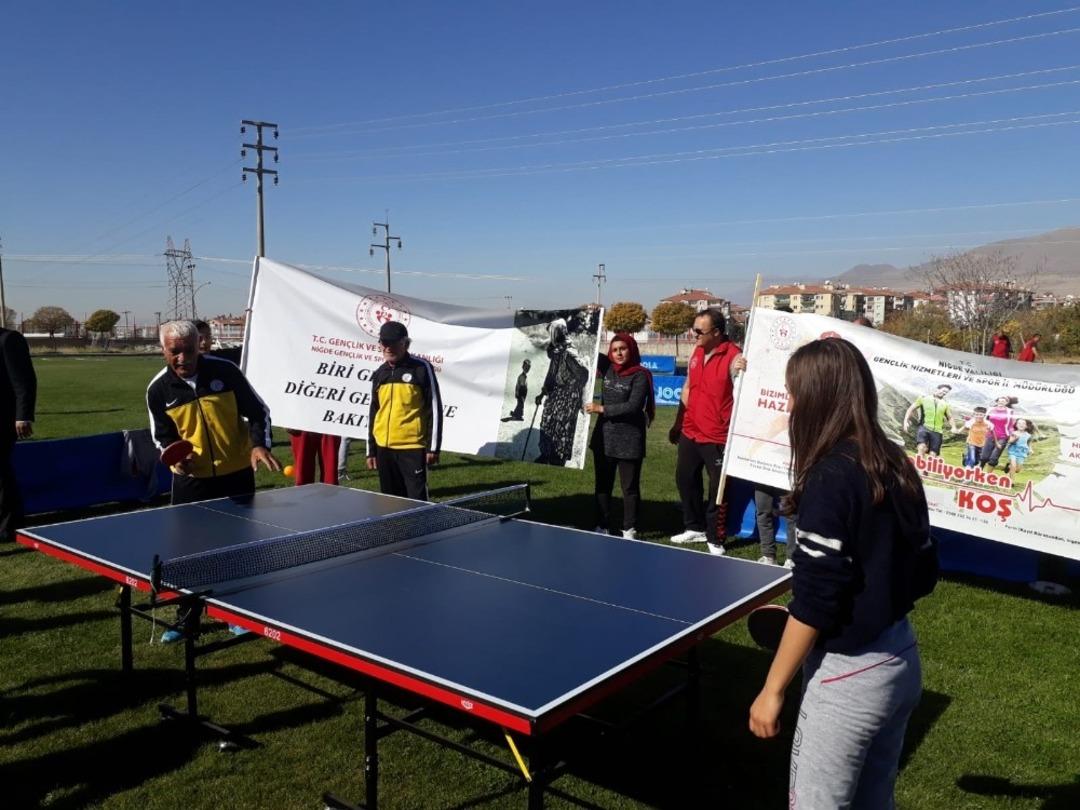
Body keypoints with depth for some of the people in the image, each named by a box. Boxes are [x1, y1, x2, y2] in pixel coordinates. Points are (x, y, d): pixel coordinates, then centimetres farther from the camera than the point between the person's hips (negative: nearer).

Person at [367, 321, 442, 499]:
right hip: (384, 449, 6)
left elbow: (434, 408, -6)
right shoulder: (379, 373, 13)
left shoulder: (421, 368, -4)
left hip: (413, 448, -6)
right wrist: (371, 450, 16)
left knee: (417, 502, -8)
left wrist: (433, 447, -10)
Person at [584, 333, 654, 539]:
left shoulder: (640, 375, -10)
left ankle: (629, 530, 14)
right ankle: (602, 527, 23)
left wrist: (601, 408, -17)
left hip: (629, 441, -6)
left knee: (630, 488, 4)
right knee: (602, 485, 12)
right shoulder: (608, 368, 6)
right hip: (604, 438, 6)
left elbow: (633, 406, -19)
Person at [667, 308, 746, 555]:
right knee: (685, 479, 18)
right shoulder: (696, 351, 7)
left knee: (717, 489, 2)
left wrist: (740, 373, -38)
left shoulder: (733, 356, -17)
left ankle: (715, 539, 16)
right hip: (689, 432, 8)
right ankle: (695, 527, 36)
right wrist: (678, 423, 20)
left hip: (717, 438, -8)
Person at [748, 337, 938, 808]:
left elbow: (814, 601, -21)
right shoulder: (897, 468, 3)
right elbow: (922, 575, 11)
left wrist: (772, 689, -13)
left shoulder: (831, 477, -20)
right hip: (901, 660, 8)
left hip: (849, 675, -8)